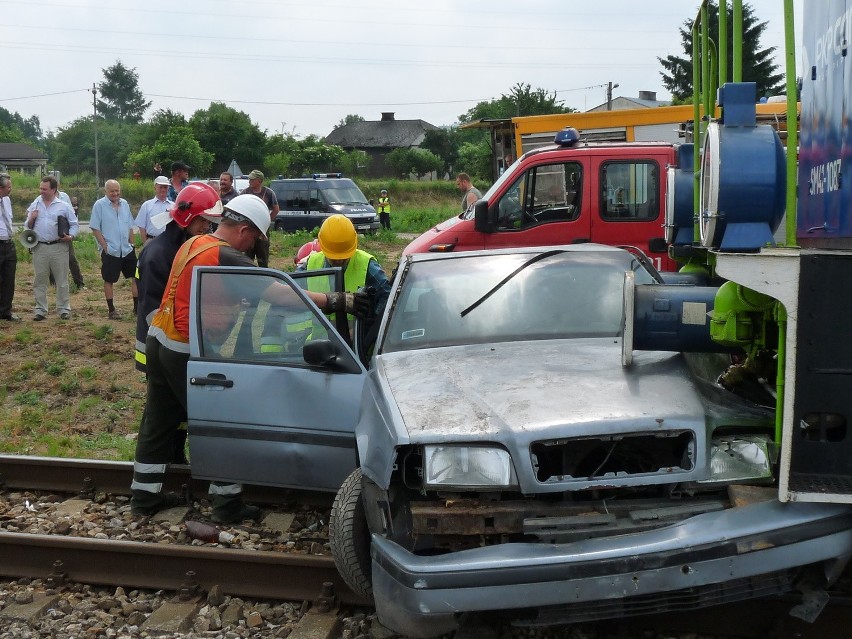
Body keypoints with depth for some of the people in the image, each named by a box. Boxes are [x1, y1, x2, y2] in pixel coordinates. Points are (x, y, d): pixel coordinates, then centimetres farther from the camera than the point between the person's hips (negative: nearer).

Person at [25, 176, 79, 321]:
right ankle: (40, 310, 13)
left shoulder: (64, 206, 3)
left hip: (59, 247, -2)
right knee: (40, 280, 6)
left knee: (62, 280, 3)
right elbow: (27, 227, 15)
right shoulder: (34, 206, 11)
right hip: (40, 248, 2)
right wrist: (31, 219, -6)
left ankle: (64, 309, 11)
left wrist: (71, 236, -12)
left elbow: (74, 224, 5)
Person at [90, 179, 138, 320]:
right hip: (110, 251, -5)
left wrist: (131, 243, 11)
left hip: (127, 249, 5)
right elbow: (95, 228, -8)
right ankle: (111, 310, 12)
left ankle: (137, 306, 15)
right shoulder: (99, 205, -7)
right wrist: (105, 246, -13)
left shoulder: (124, 204, 9)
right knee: (109, 280, 3)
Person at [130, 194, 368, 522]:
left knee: (157, 422, 16)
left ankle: (144, 497, 26)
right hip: (186, 352, -9)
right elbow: (278, 295, -25)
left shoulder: (193, 243, 8)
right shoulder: (226, 258, -20)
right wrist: (335, 300, -26)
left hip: (159, 340, 9)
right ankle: (227, 504, 11)